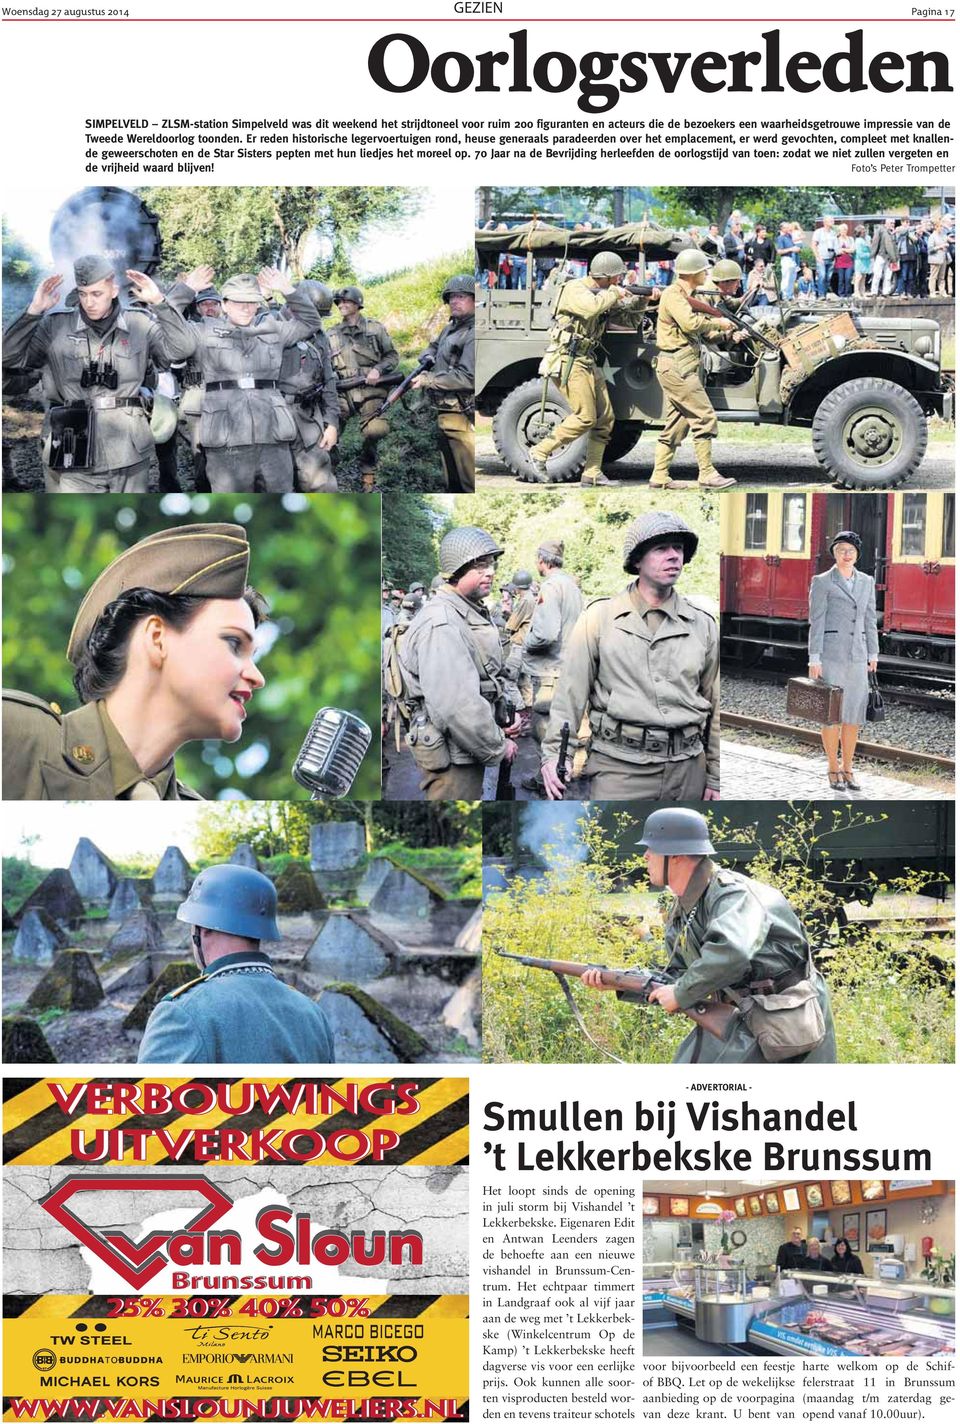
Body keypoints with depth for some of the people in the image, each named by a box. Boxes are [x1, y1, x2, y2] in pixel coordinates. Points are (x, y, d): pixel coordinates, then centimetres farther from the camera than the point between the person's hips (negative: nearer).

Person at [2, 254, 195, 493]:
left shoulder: (140, 325, 5)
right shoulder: (55, 327, 3)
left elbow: (182, 348, -4)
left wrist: (159, 302, -12)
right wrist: (34, 311, -11)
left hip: (128, 455, 1)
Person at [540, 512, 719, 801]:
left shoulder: (704, 625, 9)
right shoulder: (600, 617, 2)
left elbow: (716, 707, 12)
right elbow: (570, 693, 1)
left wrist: (716, 778, 10)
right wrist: (552, 752, -6)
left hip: (688, 767, 3)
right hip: (619, 766, -3)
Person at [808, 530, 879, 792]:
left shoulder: (867, 582, 10)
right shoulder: (822, 582, -4)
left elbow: (870, 620, 13)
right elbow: (816, 622, -7)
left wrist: (873, 655, 9)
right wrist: (814, 659, -11)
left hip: (857, 657, 5)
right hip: (830, 655, -4)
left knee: (854, 714, 5)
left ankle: (848, 769, 15)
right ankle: (833, 769, 10)